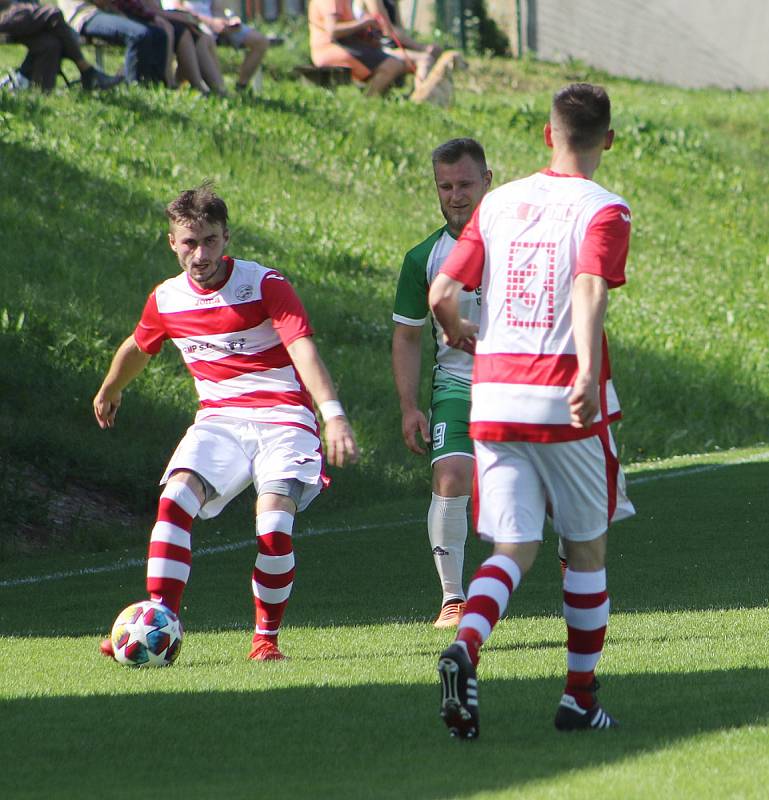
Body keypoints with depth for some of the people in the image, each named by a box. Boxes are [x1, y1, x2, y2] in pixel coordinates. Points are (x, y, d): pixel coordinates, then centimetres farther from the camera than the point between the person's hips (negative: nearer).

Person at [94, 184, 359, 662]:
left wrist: (333, 414, -40)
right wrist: (109, 393, 44)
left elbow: (304, 350, -25)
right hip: (219, 420, 4)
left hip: (283, 419, -4)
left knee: (273, 526, -24)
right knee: (175, 499, -23)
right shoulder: (166, 300, 4)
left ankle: (267, 639, -4)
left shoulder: (267, 286, -12)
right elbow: (137, 349, 26)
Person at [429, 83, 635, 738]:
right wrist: (586, 374, -34)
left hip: (493, 399, 3)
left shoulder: (499, 203, 9)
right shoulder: (604, 211, -3)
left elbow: (441, 295, 5)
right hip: (567, 405, -3)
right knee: (587, 546, 14)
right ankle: (580, 698, 18)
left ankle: (466, 647, -25)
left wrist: (459, 334, 27)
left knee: (515, 548, 4)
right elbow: (590, 290, -22)